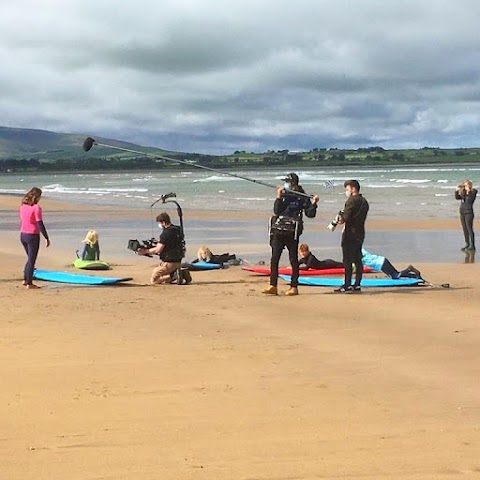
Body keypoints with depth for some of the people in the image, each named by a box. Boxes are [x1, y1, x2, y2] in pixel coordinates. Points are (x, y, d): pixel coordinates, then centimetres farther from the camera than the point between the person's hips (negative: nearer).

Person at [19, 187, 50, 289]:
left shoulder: (23, 206, 7)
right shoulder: (36, 208, -15)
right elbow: (40, 224, -17)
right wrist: (47, 238, -13)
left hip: (23, 235, 7)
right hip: (32, 236, -7)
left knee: (30, 258, 21)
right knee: (31, 260, 1)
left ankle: (25, 279, 20)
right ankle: (29, 283, 4)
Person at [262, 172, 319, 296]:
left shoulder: (302, 197, -2)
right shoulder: (283, 195, 9)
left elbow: (310, 214, -3)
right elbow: (276, 211, -2)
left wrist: (313, 203, -18)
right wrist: (279, 197, -11)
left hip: (292, 233, -4)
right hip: (278, 231, 4)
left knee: (293, 260, 2)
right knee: (274, 259, 1)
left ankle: (294, 287, 8)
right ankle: (273, 286, 4)